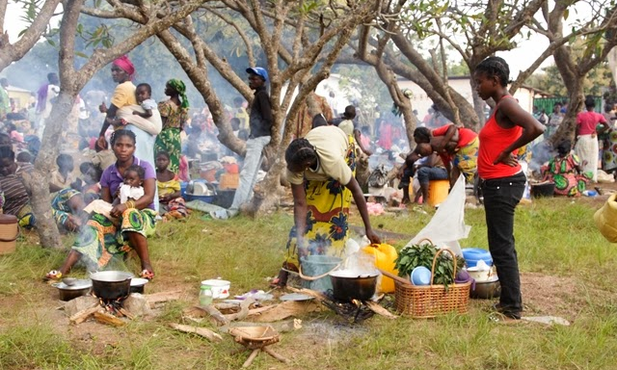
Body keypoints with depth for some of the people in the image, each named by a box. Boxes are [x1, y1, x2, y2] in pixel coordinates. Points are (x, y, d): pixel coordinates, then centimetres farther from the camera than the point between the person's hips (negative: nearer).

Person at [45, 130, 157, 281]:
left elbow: (149, 197, -17)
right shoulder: (108, 173, 8)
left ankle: (146, 264, -34)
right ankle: (66, 266, -37)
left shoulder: (144, 167, -4)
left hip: (144, 215, -3)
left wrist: (127, 205, -34)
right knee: (98, 220, -28)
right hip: (117, 218, 3)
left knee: (131, 215, -38)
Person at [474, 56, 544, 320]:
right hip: (498, 183, 10)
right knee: (501, 245, 16)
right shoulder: (500, 106, 13)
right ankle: (508, 301, 24)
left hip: (503, 184, -10)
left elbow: (535, 129, -30)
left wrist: (507, 152, -19)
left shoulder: (506, 104, -16)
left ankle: (512, 308, 2)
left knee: (501, 246, -5)